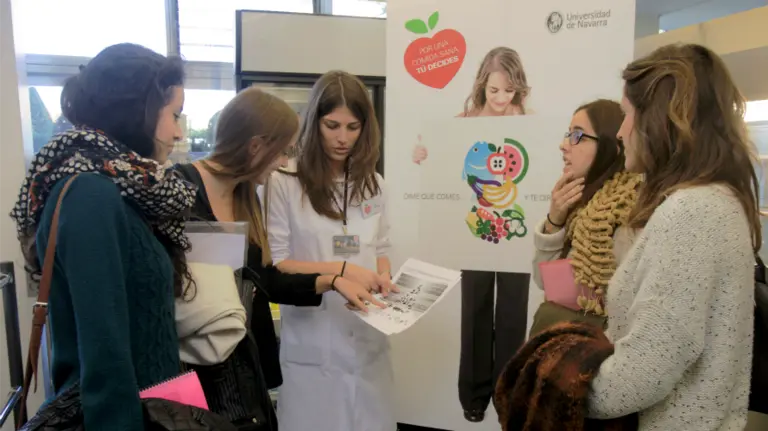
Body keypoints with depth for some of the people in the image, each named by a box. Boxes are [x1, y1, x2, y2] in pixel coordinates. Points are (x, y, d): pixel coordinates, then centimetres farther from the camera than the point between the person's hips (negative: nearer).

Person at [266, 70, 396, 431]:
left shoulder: (373, 185, 7)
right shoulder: (284, 184, -10)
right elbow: (274, 263, -9)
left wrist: (383, 277, -6)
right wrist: (341, 270, -17)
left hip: (367, 340, 5)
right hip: (311, 344, -4)